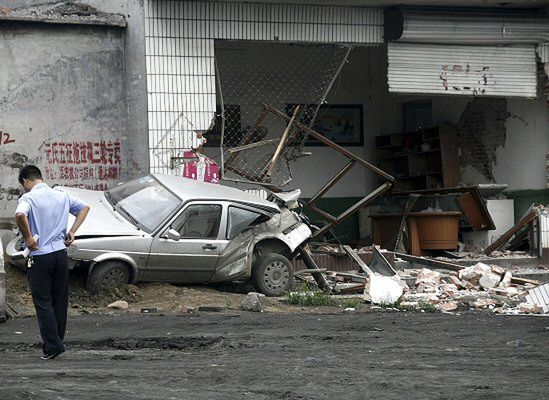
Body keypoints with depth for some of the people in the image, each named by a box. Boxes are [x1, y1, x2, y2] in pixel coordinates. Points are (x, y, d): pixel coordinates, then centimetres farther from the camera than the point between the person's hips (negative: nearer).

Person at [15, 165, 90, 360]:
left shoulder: (28, 198, -9)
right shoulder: (61, 196, 10)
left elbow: (20, 215, -30)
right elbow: (84, 208, 19)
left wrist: (28, 238, -17)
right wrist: (72, 232, 14)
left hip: (40, 256, -5)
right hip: (61, 253, 5)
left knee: (43, 302, 0)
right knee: (60, 301, 11)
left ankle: (52, 345, -5)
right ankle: (57, 342, 18)